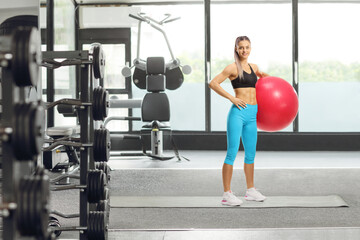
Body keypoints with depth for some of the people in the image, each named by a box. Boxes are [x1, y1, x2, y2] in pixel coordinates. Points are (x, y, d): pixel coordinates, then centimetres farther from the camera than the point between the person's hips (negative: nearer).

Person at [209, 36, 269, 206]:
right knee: (232, 153, -7)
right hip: (238, 113, -7)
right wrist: (231, 98, -13)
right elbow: (213, 83, -11)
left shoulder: (253, 67, 15)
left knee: (251, 153, 13)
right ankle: (227, 194, -5)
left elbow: (261, 75, 40)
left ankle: (251, 190, 25)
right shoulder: (233, 67, -5)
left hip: (252, 115, 7)